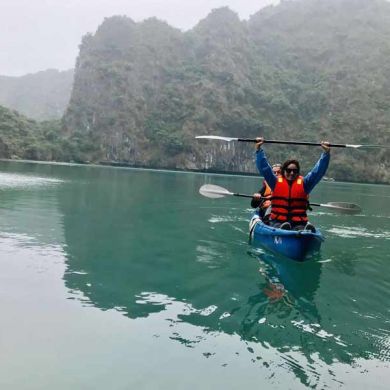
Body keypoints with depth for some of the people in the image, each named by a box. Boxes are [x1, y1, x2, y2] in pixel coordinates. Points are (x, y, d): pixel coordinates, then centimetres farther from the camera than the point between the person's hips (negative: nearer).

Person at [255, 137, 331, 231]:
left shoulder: (304, 183, 13)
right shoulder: (276, 182, 11)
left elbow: (318, 171, 10)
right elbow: (263, 167, 7)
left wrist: (326, 153, 1)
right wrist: (258, 149, 0)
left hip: (299, 223, 1)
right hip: (278, 222, 0)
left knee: (302, 230, -36)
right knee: (279, 228, -37)